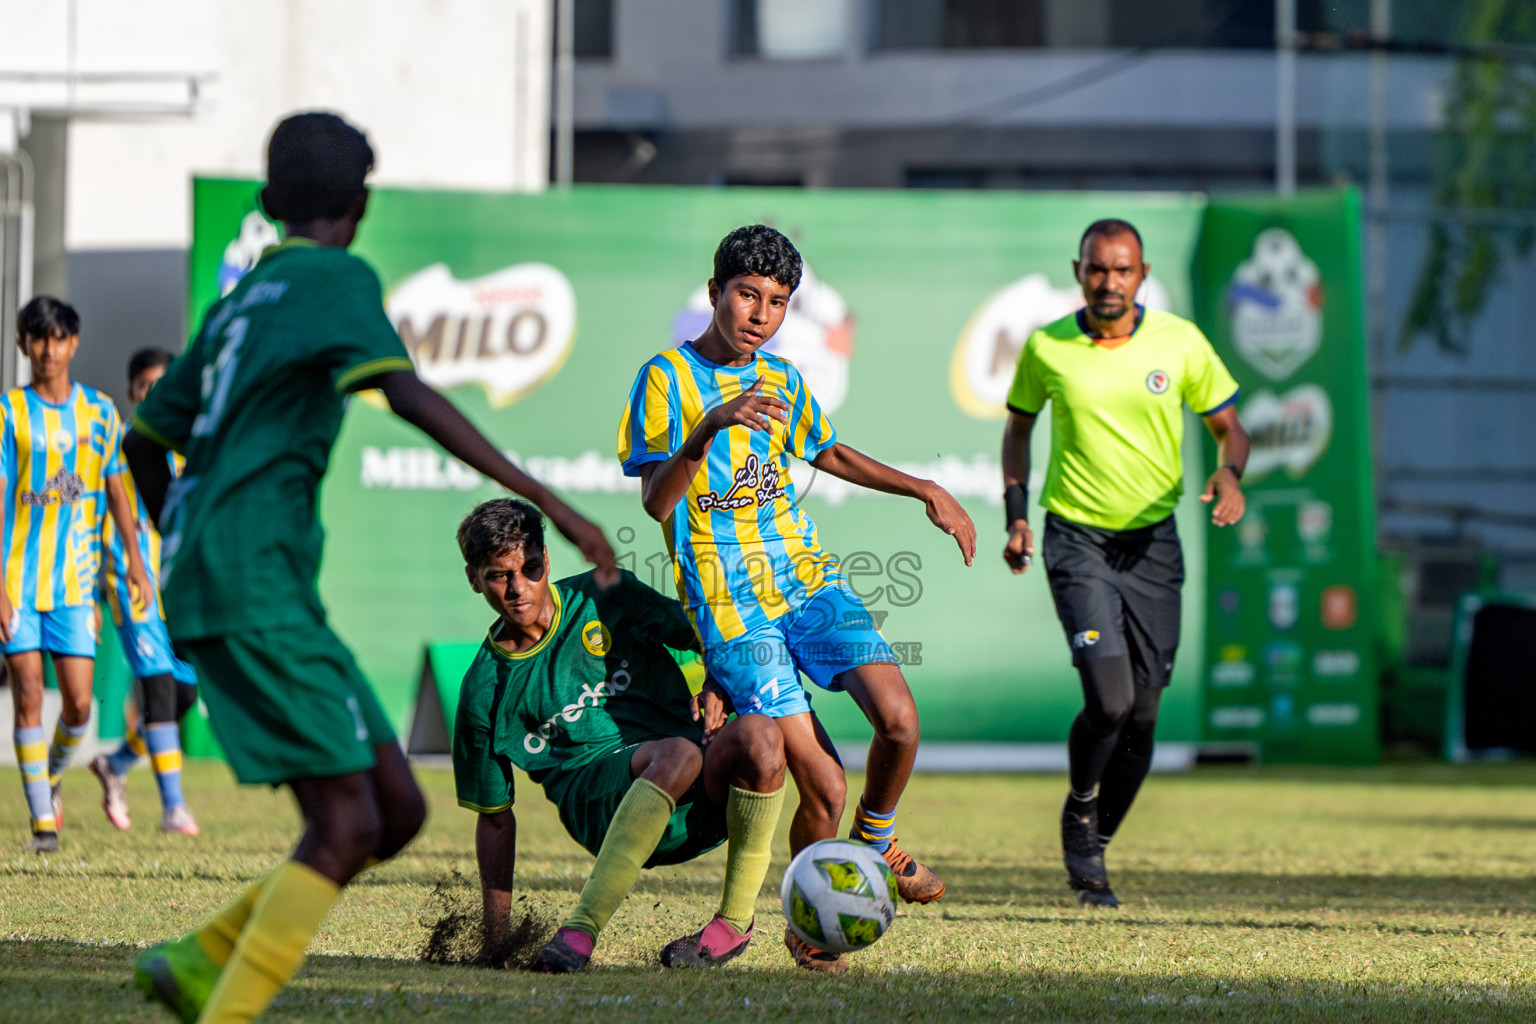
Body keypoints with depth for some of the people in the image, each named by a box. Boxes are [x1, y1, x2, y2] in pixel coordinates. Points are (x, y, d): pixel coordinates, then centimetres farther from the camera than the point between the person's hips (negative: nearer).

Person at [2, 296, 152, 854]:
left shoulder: (100, 412, 7)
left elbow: (115, 488, 16)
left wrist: (134, 561, 11)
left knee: (78, 704, -2)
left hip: (74, 578, 2)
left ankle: (52, 774, 28)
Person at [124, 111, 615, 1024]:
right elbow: (408, 396, -19)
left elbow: (146, 441, 30)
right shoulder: (337, 278, -3)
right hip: (255, 588, -9)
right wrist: (547, 503, -24)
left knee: (397, 811, 6)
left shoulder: (239, 302, 22)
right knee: (346, 823, -13)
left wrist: (189, 549, 45)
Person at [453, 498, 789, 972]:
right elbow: (494, 814, 14)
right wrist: (495, 940, 12)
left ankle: (734, 920, -17)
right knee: (677, 754, -37)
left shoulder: (606, 598, 9)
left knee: (757, 733, -32)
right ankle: (581, 928, -40)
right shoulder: (485, 689, 8)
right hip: (593, 801, -2)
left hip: (692, 806, 2)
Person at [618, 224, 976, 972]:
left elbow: (829, 454, 32)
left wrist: (926, 491, 26)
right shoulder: (668, 378, -5)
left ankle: (877, 842, 15)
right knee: (822, 784, -12)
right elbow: (655, 500, -16)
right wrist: (710, 427, -31)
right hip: (732, 609, -5)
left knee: (898, 717, -16)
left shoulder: (780, 379, 13)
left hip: (807, 576, 5)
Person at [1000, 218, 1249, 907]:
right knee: (1109, 699, -19)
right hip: (1077, 539, -2)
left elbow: (1229, 428, 6)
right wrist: (1016, 513, 3)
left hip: (1153, 540, 2)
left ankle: (1095, 847, 23)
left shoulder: (1179, 342, -2)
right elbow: (1019, 428, 14)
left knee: (1143, 714, 2)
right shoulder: (1046, 348, -2)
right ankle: (1078, 811, 10)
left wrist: (1229, 474, -15)